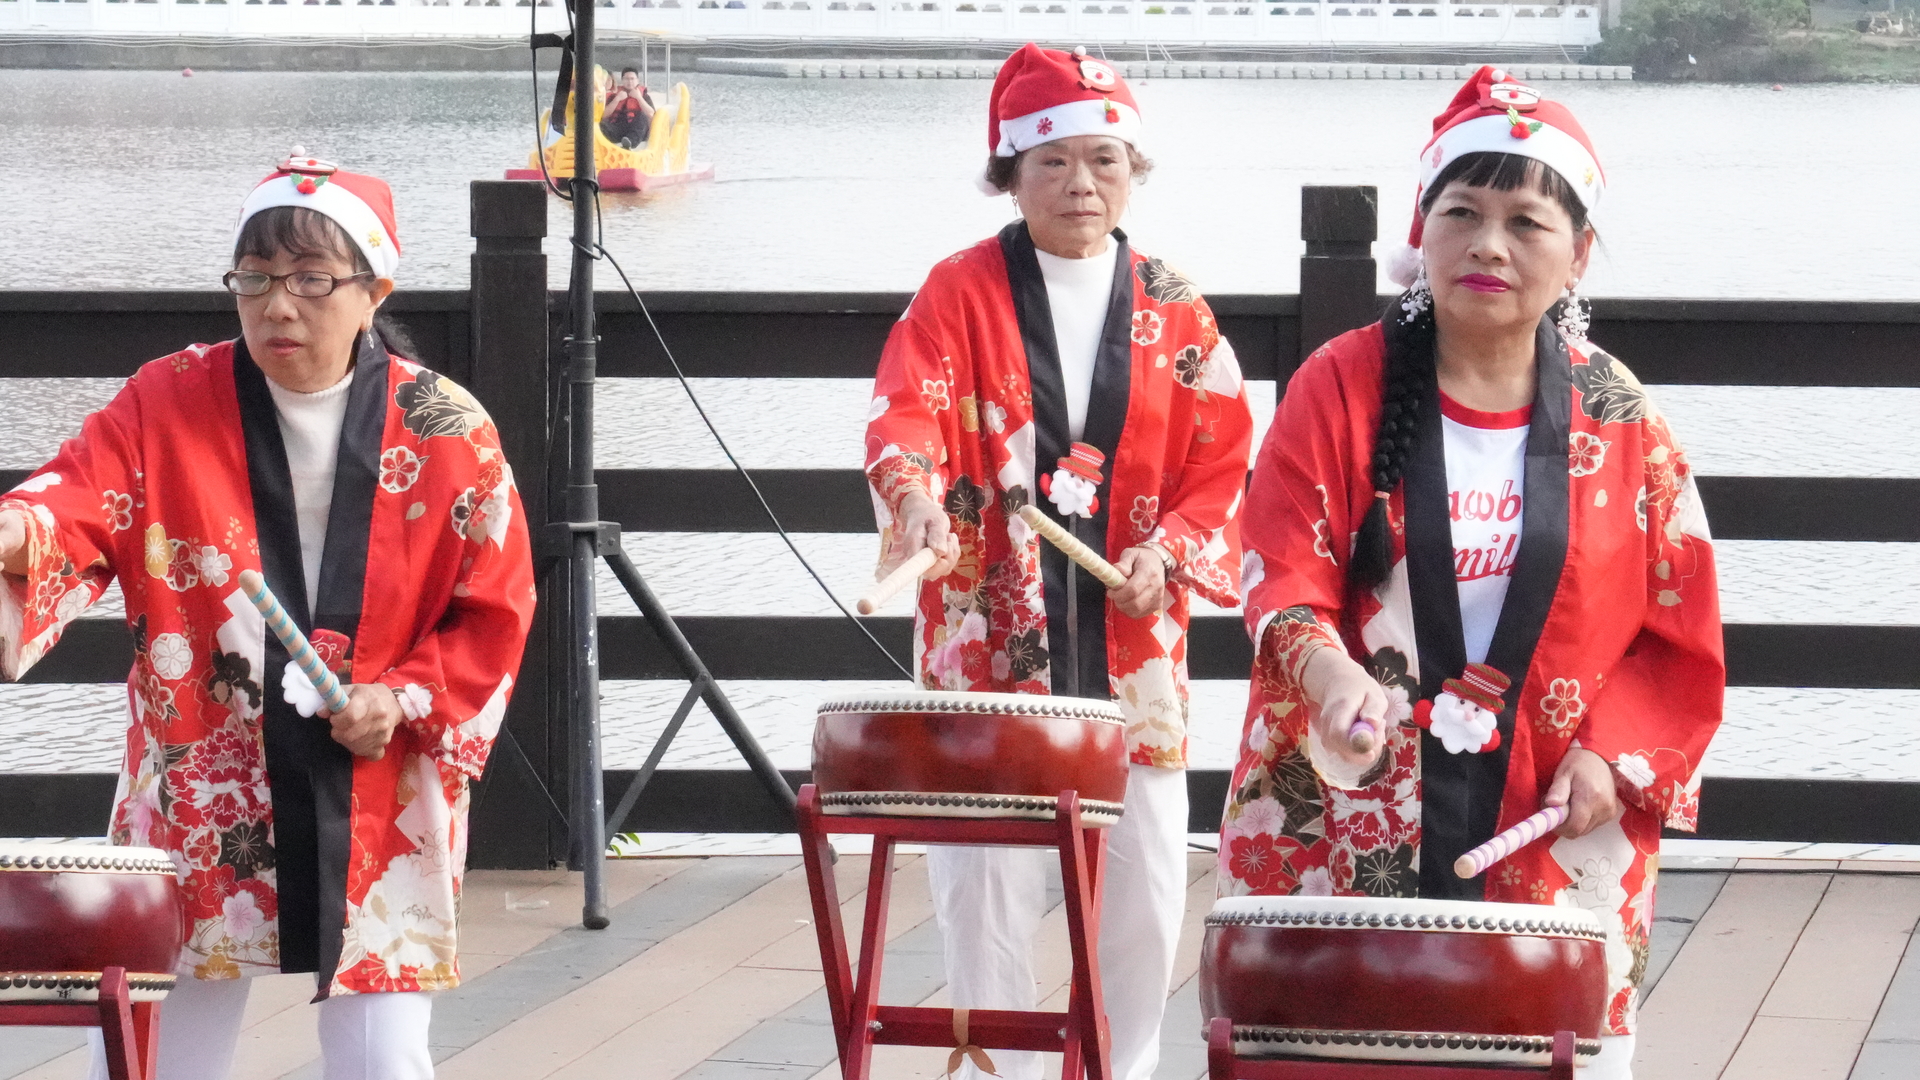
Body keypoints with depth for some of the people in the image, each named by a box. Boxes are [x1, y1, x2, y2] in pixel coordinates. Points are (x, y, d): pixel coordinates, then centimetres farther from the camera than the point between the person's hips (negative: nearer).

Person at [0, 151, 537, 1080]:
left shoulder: (446, 434, -2)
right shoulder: (164, 404, -2)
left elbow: (494, 611, 3)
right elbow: (76, 509, -16)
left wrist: (406, 701, -11)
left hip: (375, 817, 0)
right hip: (197, 805, 0)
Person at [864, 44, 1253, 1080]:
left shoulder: (1174, 314, 8)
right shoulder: (959, 292, 2)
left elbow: (1221, 462, 6)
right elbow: (905, 410, -13)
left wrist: (1169, 552, -12)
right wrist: (915, 491, -33)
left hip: (1130, 638, 2)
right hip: (990, 639, -2)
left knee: (1145, 895, 4)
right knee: (986, 894, -1)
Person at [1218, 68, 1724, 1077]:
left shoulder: (1620, 424, 4)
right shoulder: (1341, 388, 0)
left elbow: (1679, 636, 8)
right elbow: (1283, 575, -7)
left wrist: (1613, 756, -7)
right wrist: (1329, 671, -27)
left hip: (1555, 835, 1)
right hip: (1343, 821, -1)